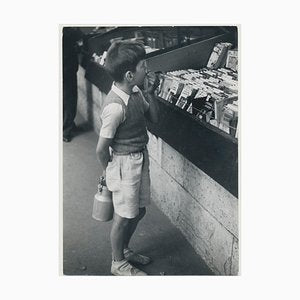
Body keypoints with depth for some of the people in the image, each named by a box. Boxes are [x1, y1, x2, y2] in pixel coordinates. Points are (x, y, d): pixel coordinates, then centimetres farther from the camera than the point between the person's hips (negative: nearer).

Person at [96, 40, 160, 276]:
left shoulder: (135, 92, -2)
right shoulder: (116, 106, -28)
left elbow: (154, 118, 8)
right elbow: (102, 148, -21)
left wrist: (150, 93, -7)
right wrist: (110, 172, -3)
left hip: (141, 159, 8)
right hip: (125, 163, -8)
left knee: (139, 211, 21)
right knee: (124, 216, 9)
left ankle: (124, 250, 44)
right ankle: (118, 263, 32)